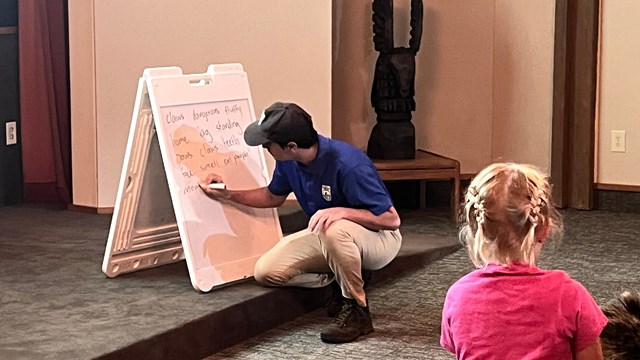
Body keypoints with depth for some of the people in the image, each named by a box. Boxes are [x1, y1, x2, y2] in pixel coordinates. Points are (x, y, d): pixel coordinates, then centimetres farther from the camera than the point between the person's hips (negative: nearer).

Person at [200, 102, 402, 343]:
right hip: (327, 238, 7)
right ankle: (341, 282, 6)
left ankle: (357, 310, -19)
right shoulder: (289, 161, -10)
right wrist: (229, 195, 2)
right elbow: (273, 196, 13)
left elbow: (392, 220, -27)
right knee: (265, 271, -10)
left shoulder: (348, 164, -32)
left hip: (380, 239, -7)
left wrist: (341, 211, -39)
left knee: (334, 230, -41)